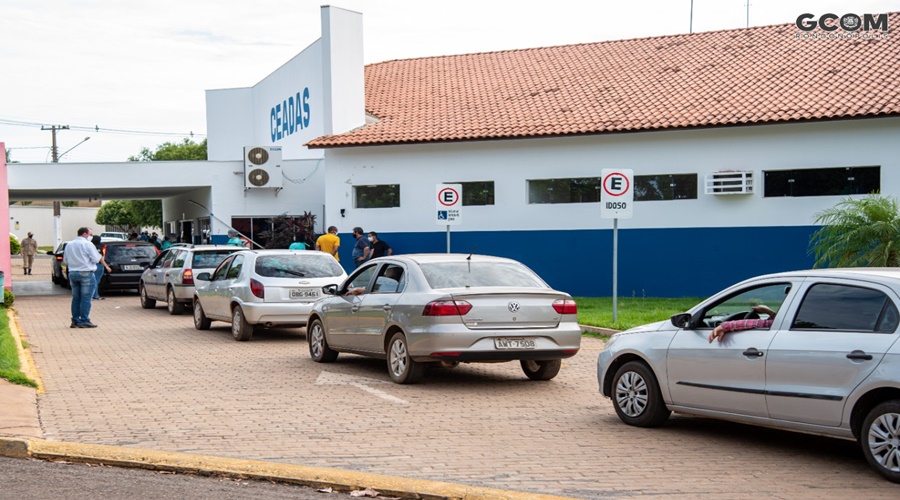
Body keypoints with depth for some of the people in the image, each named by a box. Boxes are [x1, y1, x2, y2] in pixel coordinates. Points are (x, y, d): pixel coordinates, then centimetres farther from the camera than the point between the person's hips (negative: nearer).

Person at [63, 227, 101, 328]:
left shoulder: (69, 244, 11)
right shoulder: (87, 244, -10)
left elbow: (65, 260, 16)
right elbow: (96, 259, -12)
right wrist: (98, 254, 8)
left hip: (72, 273, 7)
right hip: (86, 273, -7)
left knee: (76, 298, 12)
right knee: (85, 299, -4)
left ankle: (75, 321, 13)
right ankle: (84, 321, -5)